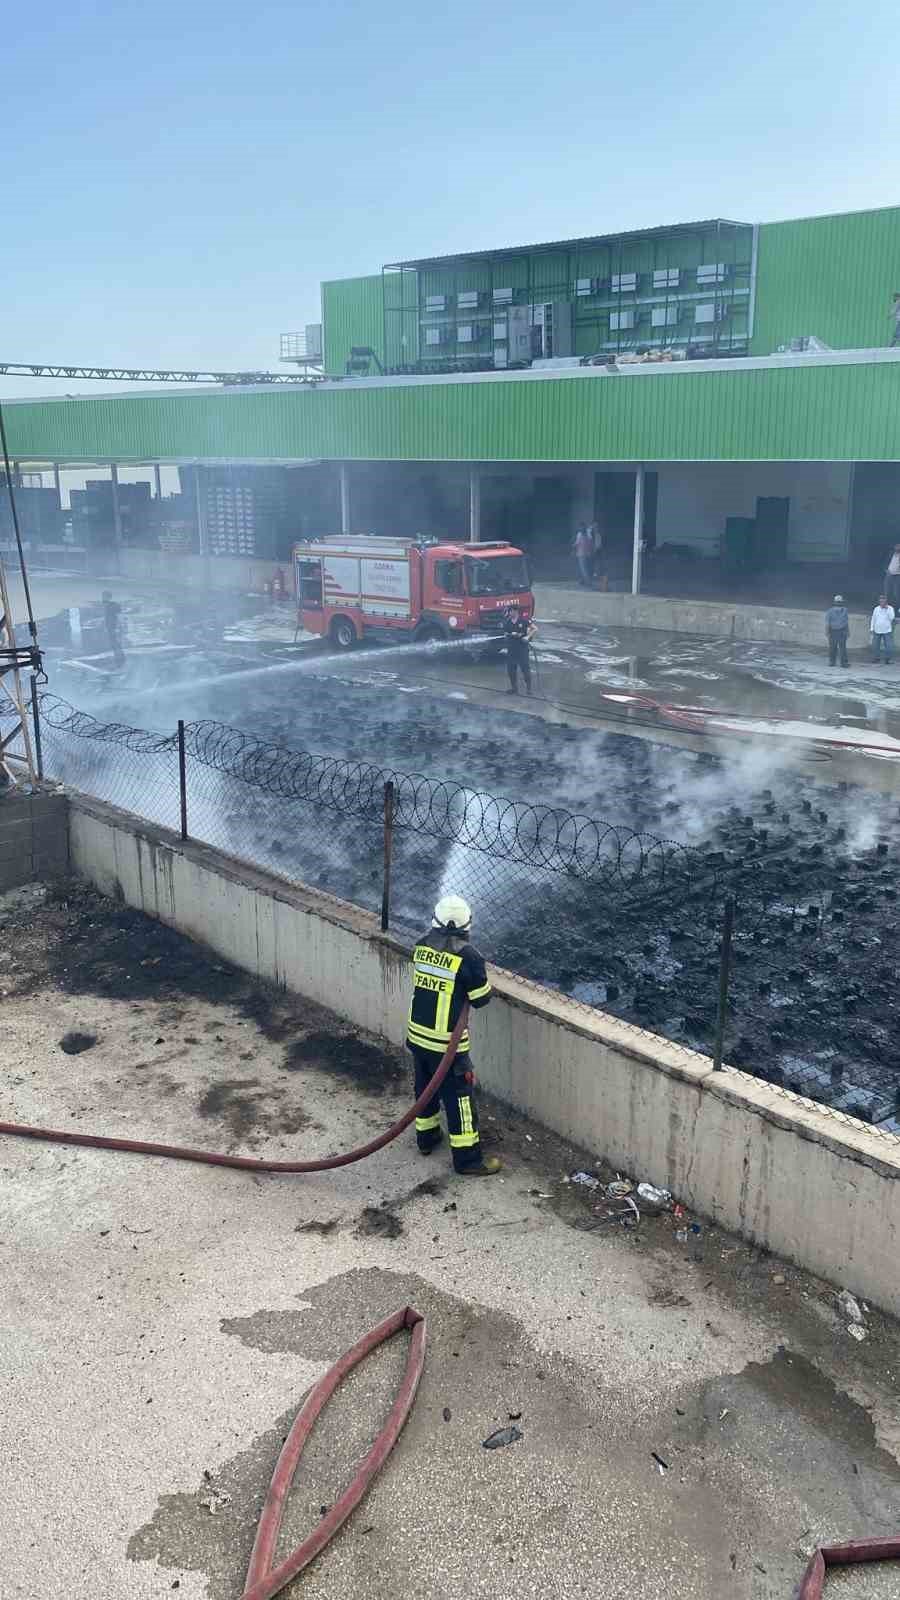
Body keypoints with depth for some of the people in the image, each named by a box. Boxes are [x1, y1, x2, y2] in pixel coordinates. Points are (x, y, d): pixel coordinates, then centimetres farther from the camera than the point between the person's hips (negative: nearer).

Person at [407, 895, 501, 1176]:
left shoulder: (423, 944, -2)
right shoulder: (466, 955, -20)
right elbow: (481, 998, -10)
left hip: (417, 1034, 6)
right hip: (447, 1042, -6)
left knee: (425, 1086, 24)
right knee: (459, 1097, 5)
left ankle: (426, 1137, 41)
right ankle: (467, 1158, 13)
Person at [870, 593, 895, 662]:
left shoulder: (890, 608, -1)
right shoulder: (876, 609, 8)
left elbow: (891, 618, -13)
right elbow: (873, 619, 12)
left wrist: (887, 609, -17)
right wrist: (871, 628, 7)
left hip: (887, 631, -3)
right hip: (877, 630, 3)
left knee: (889, 646, -6)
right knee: (875, 645, 4)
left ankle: (889, 658, 3)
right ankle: (875, 658, 15)